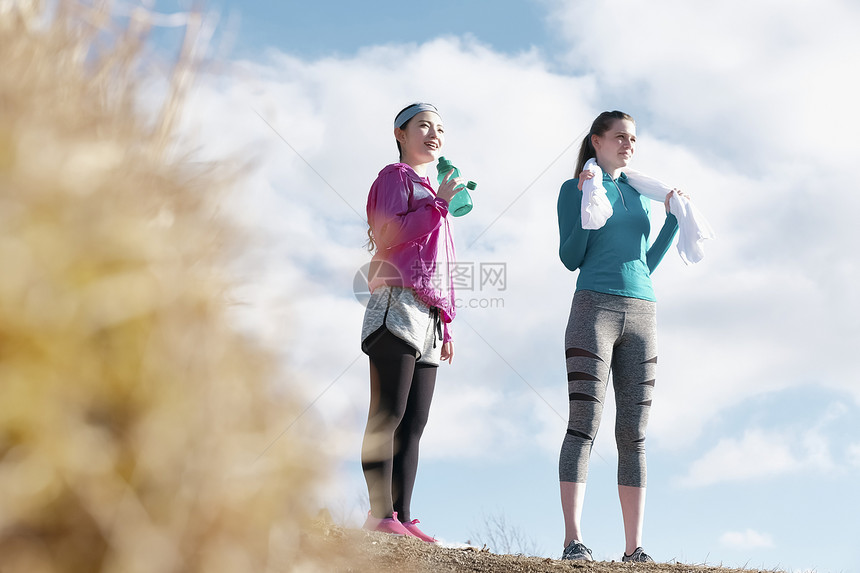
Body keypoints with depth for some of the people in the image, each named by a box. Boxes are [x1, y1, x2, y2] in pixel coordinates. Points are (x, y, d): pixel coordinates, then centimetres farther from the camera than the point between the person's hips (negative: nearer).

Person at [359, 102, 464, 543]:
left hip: (427, 317, 8)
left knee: (413, 424, 1)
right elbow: (389, 235, -12)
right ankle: (381, 513, -17)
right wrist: (438, 204, -10)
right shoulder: (395, 176, 6)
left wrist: (445, 326, 22)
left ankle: (402, 517, -1)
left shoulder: (432, 194, 29)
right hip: (398, 305, -8)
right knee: (389, 414, -14)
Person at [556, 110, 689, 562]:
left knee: (634, 433, 0)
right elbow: (570, 258, 0)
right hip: (594, 308, -5)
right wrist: (586, 200, -9)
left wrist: (674, 219, 14)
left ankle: (634, 547, 0)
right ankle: (573, 541, -15)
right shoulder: (575, 188, 9)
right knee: (584, 424, -12)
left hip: (642, 313, 5)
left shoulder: (641, 194, 23)